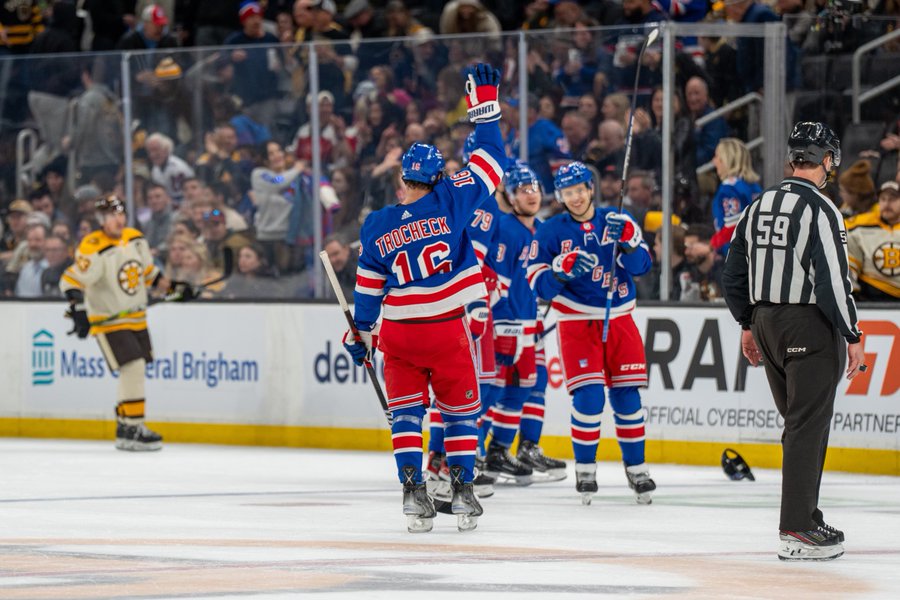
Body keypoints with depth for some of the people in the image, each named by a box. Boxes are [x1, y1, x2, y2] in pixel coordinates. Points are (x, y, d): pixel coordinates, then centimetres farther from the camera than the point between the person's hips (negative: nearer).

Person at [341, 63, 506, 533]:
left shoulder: (376, 226, -1)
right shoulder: (450, 201, -8)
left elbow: (369, 287, 5)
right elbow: (490, 161, -2)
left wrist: (361, 333, 17)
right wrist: (484, 106, 5)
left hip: (398, 331, 1)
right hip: (446, 328, -1)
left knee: (405, 410, 10)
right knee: (460, 408, 11)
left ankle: (412, 489, -4)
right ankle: (463, 491, 6)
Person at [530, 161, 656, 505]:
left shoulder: (618, 222, 5)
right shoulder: (551, 231, 1)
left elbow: (641, 266, -4)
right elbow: (537, 282, -4)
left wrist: (626, 240, -22)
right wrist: (563, 269, -22)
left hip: (619, 321, 2)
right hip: (576, 322, -2)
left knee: (626, 396, 4)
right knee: (588, 397, -12)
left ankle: (636, 468, 17)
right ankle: (585, 469, 2)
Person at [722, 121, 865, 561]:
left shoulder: (758, 207, 10)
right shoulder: (820, 210, -14)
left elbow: (734, 273, 15)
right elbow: (833, 279, -19)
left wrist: (748, 324, 24)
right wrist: (852, 335, -11)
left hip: (766, 324, 8)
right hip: (811, 326, -8)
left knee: (799, 423, 17)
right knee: (809, 427, -5)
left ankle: (805, 515, 20)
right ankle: (797, 531, -8)